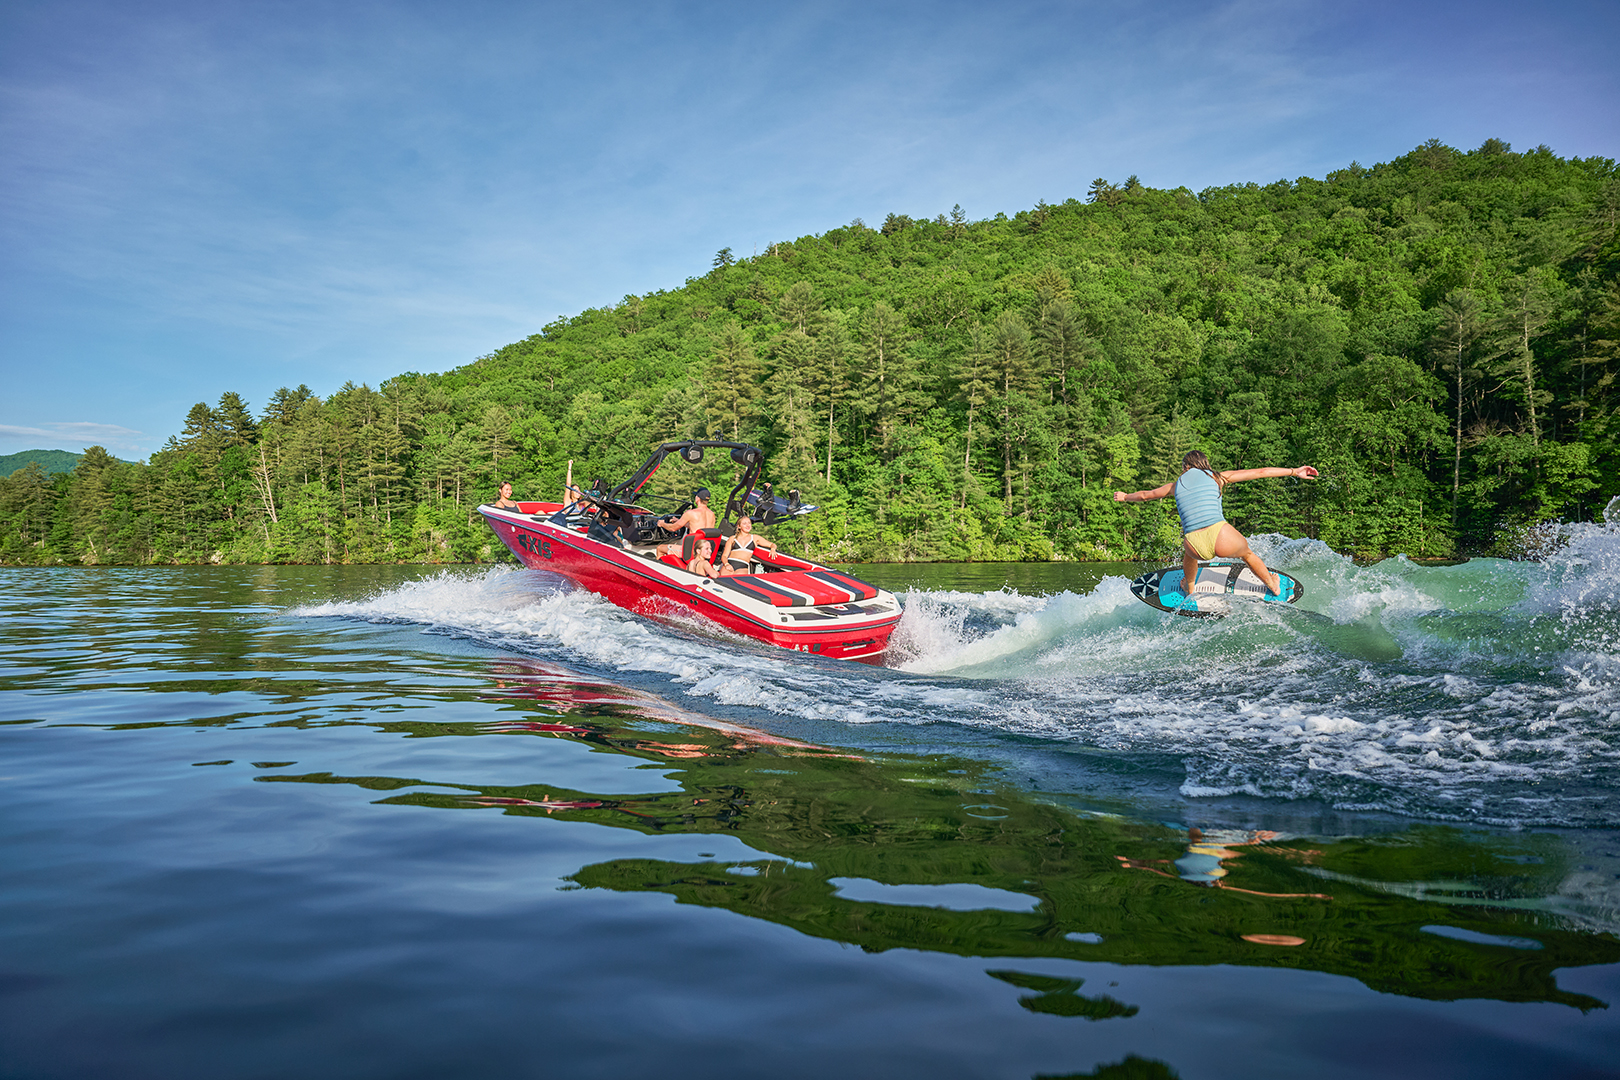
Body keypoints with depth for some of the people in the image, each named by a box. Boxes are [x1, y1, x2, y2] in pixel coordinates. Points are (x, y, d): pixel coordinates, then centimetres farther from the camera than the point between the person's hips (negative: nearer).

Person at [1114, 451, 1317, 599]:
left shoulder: (1176, 485, 19)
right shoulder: (1216, 477, 14)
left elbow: (1145, 495, 33)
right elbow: (1261, 472, 16)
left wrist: (1125, 497, 52)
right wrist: (1294, 472, 24)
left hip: (1197, 549, 2)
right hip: (1222, 541, -1)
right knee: (1247, 553, 33)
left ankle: (1190, 590, 59)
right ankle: (1274, 587, 55)